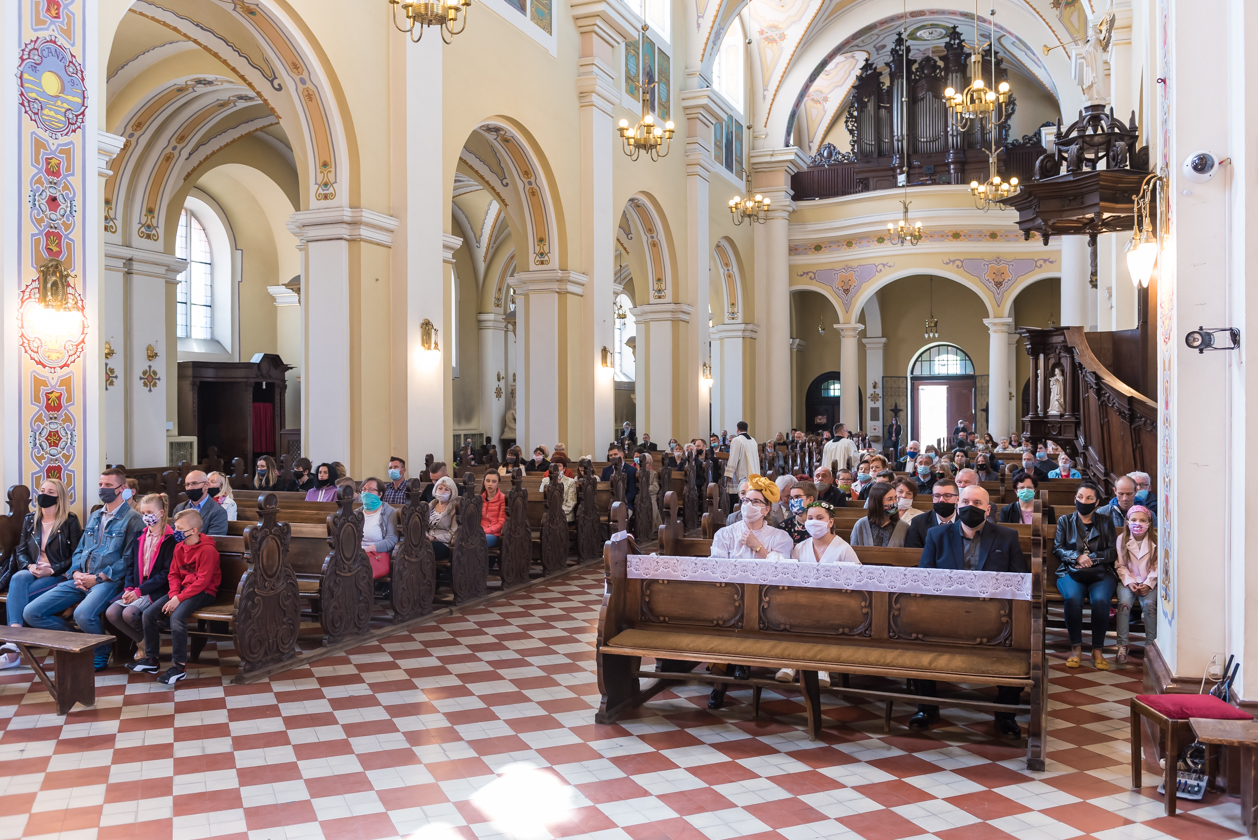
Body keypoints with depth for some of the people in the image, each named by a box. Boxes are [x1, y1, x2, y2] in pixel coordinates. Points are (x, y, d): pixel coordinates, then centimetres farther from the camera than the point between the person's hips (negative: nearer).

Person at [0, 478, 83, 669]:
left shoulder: (70, 522, 0)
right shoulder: (30, 520, 16)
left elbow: (76, 555, -5)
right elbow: (21, 550, 13)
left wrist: (52, 570, -18)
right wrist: (29, 566, -9)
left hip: (58, 576, -4)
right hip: (32, 573, 4)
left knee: (15, 595, -28)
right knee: (18, 578, -33)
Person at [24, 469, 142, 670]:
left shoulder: (131, 518, -5)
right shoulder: (94, 517, 20)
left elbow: (129, 558, -11)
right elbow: (79, 550, 21)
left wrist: (98, 578, -15)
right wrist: (76, 573, 0)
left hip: (109, 580, -8)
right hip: (81, 579, 8)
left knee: (83, 614, -36)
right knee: (31, 613, -5)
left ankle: (101, 656, -6)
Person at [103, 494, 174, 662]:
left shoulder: (170, 539, -9)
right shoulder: (141, 536, 14)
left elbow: (166, 573, -14)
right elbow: (132, 565, 15)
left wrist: (140, 591, -17)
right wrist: (129, 588, -3)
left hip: (157, 590, -7)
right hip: (136, 589, 7)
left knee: (129, 613, -27)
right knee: (111, 613, -15)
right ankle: (142, 642, 5)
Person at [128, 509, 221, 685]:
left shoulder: (207, 549, -17)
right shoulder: (179, 547, 9)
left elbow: (203, 581, -20)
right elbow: (173, 574, 10)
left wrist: (179, 598, -22)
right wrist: (173, 595, -9)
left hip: (203, 592, -8)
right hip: (182, 590, 8)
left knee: (177, 616, -31)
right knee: (149, 613, -6)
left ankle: (179, 666, -20)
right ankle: (151, 659, 7)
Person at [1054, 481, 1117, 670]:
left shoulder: (1106, 522, 17)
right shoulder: (1065, 521, 17)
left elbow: (1113, 552, 7)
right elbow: (1057, 548, 7)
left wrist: (1091, 558, -7)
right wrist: (1077, 556, -11)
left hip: (1101, 574, 0)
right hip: (1071, 573, 0)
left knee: (1100, 599, -34)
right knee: (1073, 598, -34)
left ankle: (1098, 650, -20)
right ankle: (1076, 647, -21)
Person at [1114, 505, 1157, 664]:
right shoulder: (1122, 539, 3)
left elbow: (1157, 567, -2)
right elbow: (1120, 565, 1)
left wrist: (1147, 584, -15)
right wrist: (1130, 582, -12)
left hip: (1148, 583, 0)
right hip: (1128, 581, 1)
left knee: (1149, 604, -28)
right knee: (1124, 603, -26)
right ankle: (1122, 646, -20)